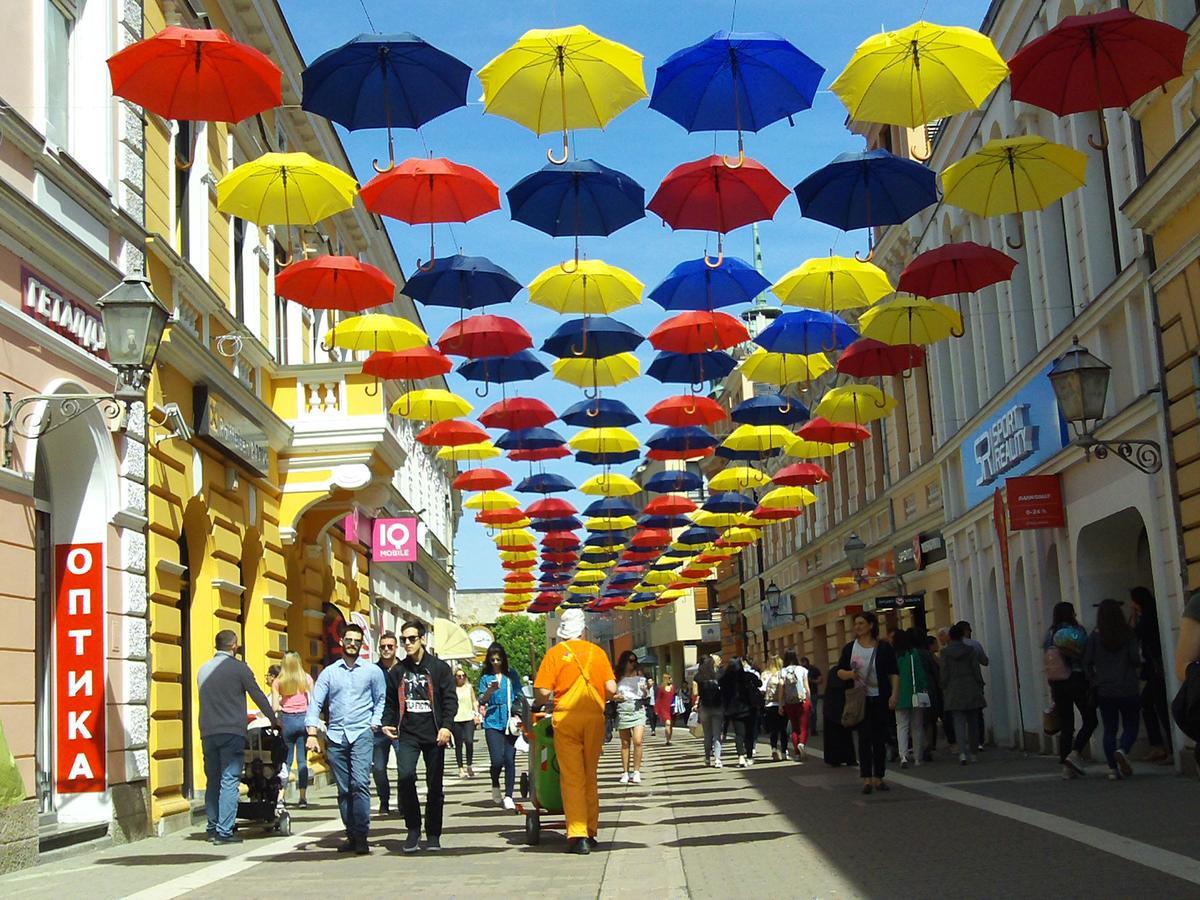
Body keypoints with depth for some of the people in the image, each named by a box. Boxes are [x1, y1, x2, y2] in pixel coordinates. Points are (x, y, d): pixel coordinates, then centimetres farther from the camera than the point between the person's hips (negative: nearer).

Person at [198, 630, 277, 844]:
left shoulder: (203, 670, 12)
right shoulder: (239, 668, -5)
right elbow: (258, 696, 1)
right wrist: (274, 720, 13)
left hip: (208, 733, 6)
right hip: (232, 732, -6)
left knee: (213, 781, 14)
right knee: (229, 782, -5)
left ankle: (212, 828, 17)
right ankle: (224, 831, -8)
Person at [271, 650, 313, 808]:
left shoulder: (278, 682, -1)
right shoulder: (306, 678, 1)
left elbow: (274, 707, -5)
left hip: (286, 720, 0)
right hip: (303, 719, 1)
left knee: (285, 760, 8)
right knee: (302, 761, 5)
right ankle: (303, 797, 4)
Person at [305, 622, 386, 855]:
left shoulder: (372, 671, 7)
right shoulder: (329, 672, 10)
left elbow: (381, 701, 11)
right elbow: (315, 703, 4)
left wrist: (374, 724, -3)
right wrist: (312, 734, -7)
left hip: (361, 733, -3)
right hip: (335, 736, 3)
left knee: (360, 783, -18)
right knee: (343, 790, 6)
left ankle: (362, 836, -15)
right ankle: (351, 835, 15)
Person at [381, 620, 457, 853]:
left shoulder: (439, 668, 3)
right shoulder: (397, 671, 12)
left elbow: (450, 699, -1)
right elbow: (391, 702, 19)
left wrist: (446, 726, -14)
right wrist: (387, 723, 2)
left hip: (434, 735, -1)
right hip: (407, 735, 1)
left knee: (435, 786, 6)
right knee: (405, 777, -20)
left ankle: (433, 835, 18)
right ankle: (413, 830, -6)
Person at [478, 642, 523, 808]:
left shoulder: (511, 675, 10)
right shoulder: (486, 678, 7)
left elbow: (520, 696, 14)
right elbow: (481, 701, -1)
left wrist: (517, 713, 1)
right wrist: (490, 691, -20)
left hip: (510, 721, 1)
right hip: (493, 723, -1)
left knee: (509, 759, -3)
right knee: (497, 760, -10)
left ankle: (508, 795, 7)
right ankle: (495, 785, 19)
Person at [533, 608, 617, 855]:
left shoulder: (555, 653, 0)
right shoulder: (597, 652, 6)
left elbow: (542, 692, -7)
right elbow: (611, 689, 1)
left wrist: (542, 702, 15)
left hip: (566, 718, -2)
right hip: (594, 718, 2)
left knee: (572, 778, -1)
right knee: (590, 777, 14)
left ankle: (578, 835, -8)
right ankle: (590, 832, 19)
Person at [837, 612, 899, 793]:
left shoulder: (884, 647, 2)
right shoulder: (850, 648, 7)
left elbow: (894, 674, 2)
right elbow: (839, 671, 11)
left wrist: (894, 695, -9)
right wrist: (850, 674, -11)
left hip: (881, 699, 0)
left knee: (880, 739, 3)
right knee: (864, 738, -5)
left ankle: (878, 778, 11)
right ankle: (866, 779, -6)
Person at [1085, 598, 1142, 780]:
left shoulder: (1095, 636, -2)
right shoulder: (1128, 634, -5)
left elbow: (1087, 662, -3)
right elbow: (1135, 659, -9)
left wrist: (1093, 681, 10)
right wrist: (1140, 663, 14)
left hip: (1104, 691, 1)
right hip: (1128, 689, -1)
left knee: (1109, 729, 9)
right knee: (1130, 727, 10)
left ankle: (1112, 769, 4)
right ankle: (1123, 751, -19)